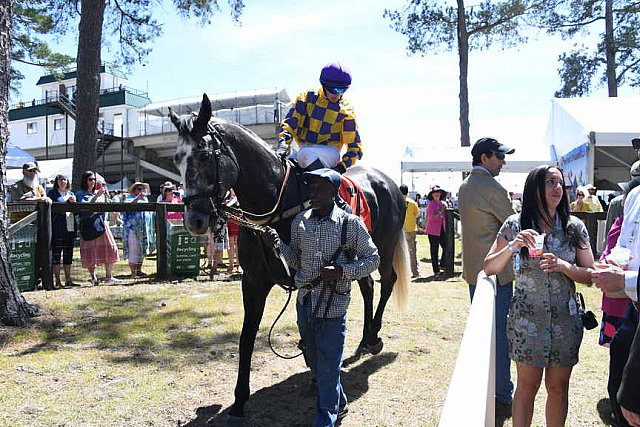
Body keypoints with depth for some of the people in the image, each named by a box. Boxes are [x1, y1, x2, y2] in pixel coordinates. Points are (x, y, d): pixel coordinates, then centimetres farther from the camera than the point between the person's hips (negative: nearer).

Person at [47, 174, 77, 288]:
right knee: (56, 254, -4)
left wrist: (73, 202, -3)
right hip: (57, 228, -5)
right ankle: (57, 280, -1)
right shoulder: (52, 193, 4)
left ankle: (68, 279, 12)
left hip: (70, 228, 5)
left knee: (68, 254, 7)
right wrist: (68, 200, -11)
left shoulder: (71, 194, 19)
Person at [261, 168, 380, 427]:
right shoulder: (300, 221, 3)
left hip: (333, 307, -5)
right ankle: (339, 403, 46)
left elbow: (372, 259, -5)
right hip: (305, 303, 6)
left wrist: (342, 271, -18)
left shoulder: (351, 223, -10)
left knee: (328, 368, 4)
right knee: (314, 364, 21)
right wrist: (278, 245, -6)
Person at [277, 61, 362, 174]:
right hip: (305, 149, 4)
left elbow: (355, 146, 0)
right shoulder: (307, 97, 3)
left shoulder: (346, 110, -1)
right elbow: (289, 122, -1)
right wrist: (283, 146, -19)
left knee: (305, 154, -36)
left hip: (330, 152, -3)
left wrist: (343, 166, -16)